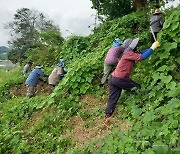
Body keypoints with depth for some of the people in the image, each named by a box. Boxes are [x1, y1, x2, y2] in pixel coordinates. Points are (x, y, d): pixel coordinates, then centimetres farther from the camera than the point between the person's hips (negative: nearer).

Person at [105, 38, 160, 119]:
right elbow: (142, 57, -22)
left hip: (113, 78, 9)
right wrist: (152, 48, -15)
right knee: (137, 87, 5)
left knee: (113, 98, 12)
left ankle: (108, 114, 17)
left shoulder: (130, 53, 16)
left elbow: (141, 52, 16)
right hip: (119, 79, -9)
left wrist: (153, 47, 10)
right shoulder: (129, 54, -13)